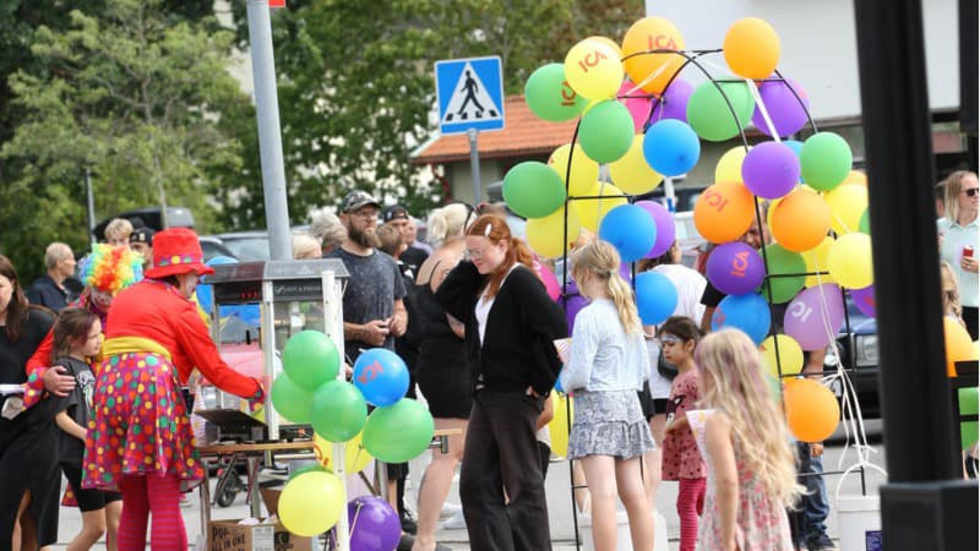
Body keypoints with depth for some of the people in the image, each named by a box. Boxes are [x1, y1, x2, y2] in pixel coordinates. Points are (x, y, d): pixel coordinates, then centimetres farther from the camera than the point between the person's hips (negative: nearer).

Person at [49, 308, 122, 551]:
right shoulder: (65, 367, -9)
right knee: (95, 526, -5)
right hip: (79, 457, -8)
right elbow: (61, 416, -14)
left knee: (118, 518, 3)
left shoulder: (88, 367, 16)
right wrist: (88, 436, -24)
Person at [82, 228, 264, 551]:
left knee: (133, 506, 11)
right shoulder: (180, 308, 5)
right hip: (153, 388, -6)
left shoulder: (123, 299, 26)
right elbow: (214, 371, 4)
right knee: (166, 505, -7)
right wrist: (258, 390, 16)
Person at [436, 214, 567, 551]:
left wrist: (542, 380, -17)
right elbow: (446, 297, 12)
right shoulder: (483, 284, 14)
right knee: (475, 484, 7)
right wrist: (471, 266, 4)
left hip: (516, 394, -9)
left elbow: (555, 327, -22)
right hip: (486, 394, 9)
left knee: (523, 483, -2)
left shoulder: (520, 280, -13)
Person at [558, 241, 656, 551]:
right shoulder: (629, 315, 11)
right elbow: (643, 369, 16)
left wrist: (567, 381, 5)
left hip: (596, 406, -8)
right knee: (634, 495, 9)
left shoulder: (589, 317, -12)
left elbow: (579, 374, -15)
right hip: (629, 402, 8)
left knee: (603, 494, -13)